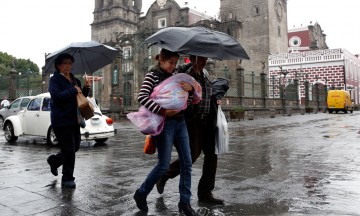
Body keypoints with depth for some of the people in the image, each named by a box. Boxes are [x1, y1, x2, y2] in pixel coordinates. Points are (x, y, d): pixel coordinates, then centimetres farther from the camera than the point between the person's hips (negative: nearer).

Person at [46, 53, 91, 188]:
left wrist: (86, 89, 3)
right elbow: (56, 96, -21)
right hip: (61, 120, -7)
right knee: (69, 150, -4)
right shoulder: (55, 80, -6)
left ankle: (54, 161, 39)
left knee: (75, 147, 14)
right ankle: (67, 179, 12)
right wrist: (74, 90, -19)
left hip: (74, 119, 7)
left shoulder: (75, 80, 15)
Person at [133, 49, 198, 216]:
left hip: (180, 122, 7)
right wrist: (163, 111, -24)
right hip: (164, 123, -6)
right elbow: (142, 97, -18)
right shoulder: (153, 74, -5)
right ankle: (141, 194, 18)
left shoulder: (174, 75, 12)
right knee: (164, 164, -4)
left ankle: (185, 202, 16)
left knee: (186, 162, 5)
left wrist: (190, 87, -8)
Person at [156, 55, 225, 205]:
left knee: (212, 153, 3)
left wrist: (214, 101, 13)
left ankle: (205, 193, 14)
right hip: (191, 120, -7)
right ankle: (164, 176, 19)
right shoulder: (184, 71, -8)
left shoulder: (205, 73, 15)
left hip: (206, 121, 8)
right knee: (193, 154, -7)